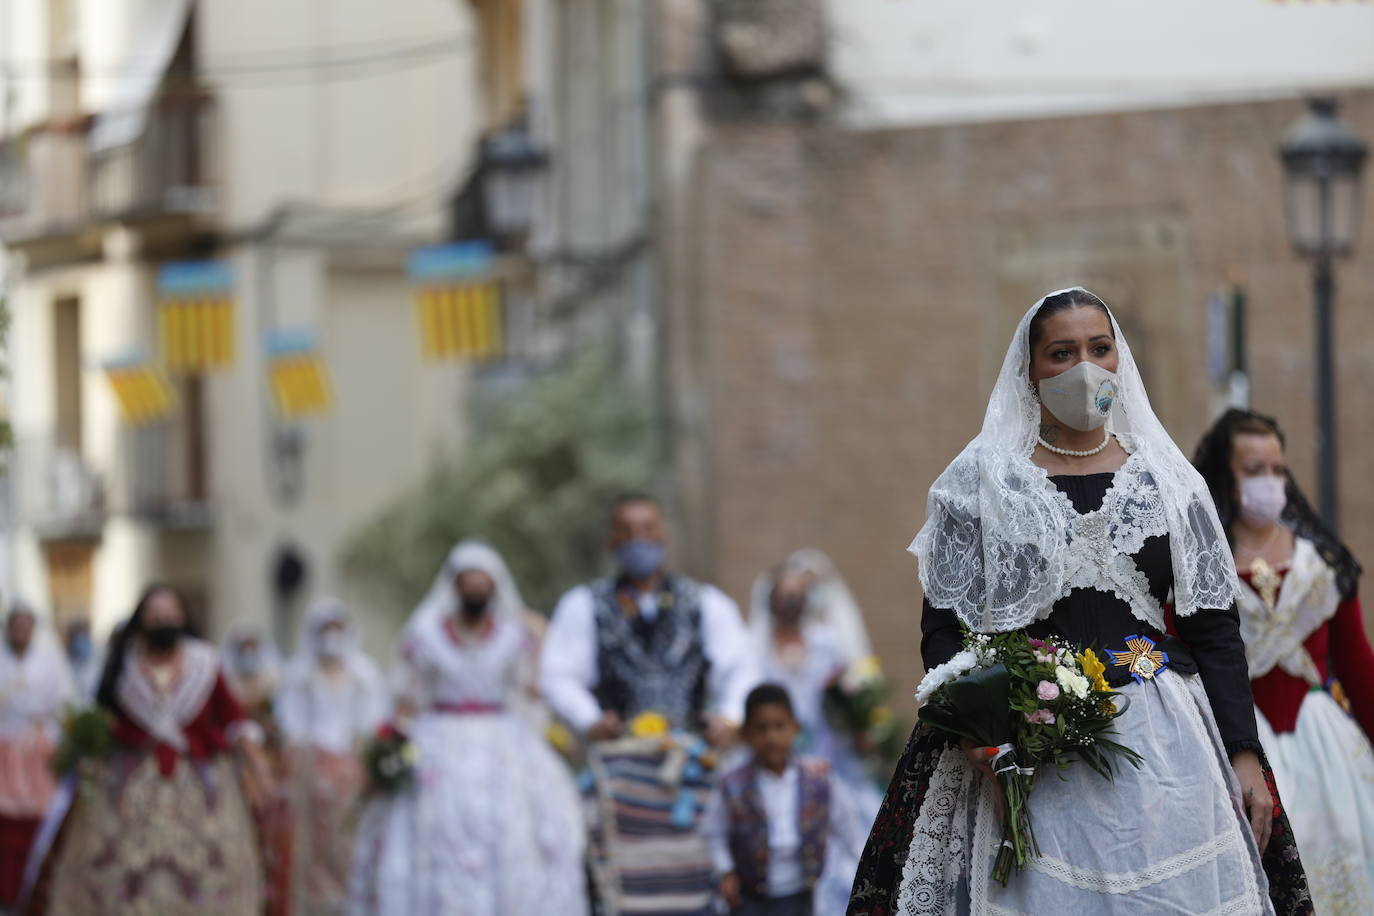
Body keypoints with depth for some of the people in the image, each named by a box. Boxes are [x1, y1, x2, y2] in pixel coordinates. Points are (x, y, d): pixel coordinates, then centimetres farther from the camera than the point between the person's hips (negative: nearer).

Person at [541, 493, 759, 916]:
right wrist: (590, 719, -13)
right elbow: (558, 675, 6)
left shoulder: (707, 604, 17)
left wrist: (729, 717, -10)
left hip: (692, 757, 1)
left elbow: (739, 669, 10)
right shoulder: (583, 606, 14)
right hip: (620, 759, -1)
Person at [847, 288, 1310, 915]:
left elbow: (1215, 629, 9)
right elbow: (942, 629, 2)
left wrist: (1245, 756, 0)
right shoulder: (980, 481, 5)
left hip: (1162, 747, 2)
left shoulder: (1170, 481, 10)